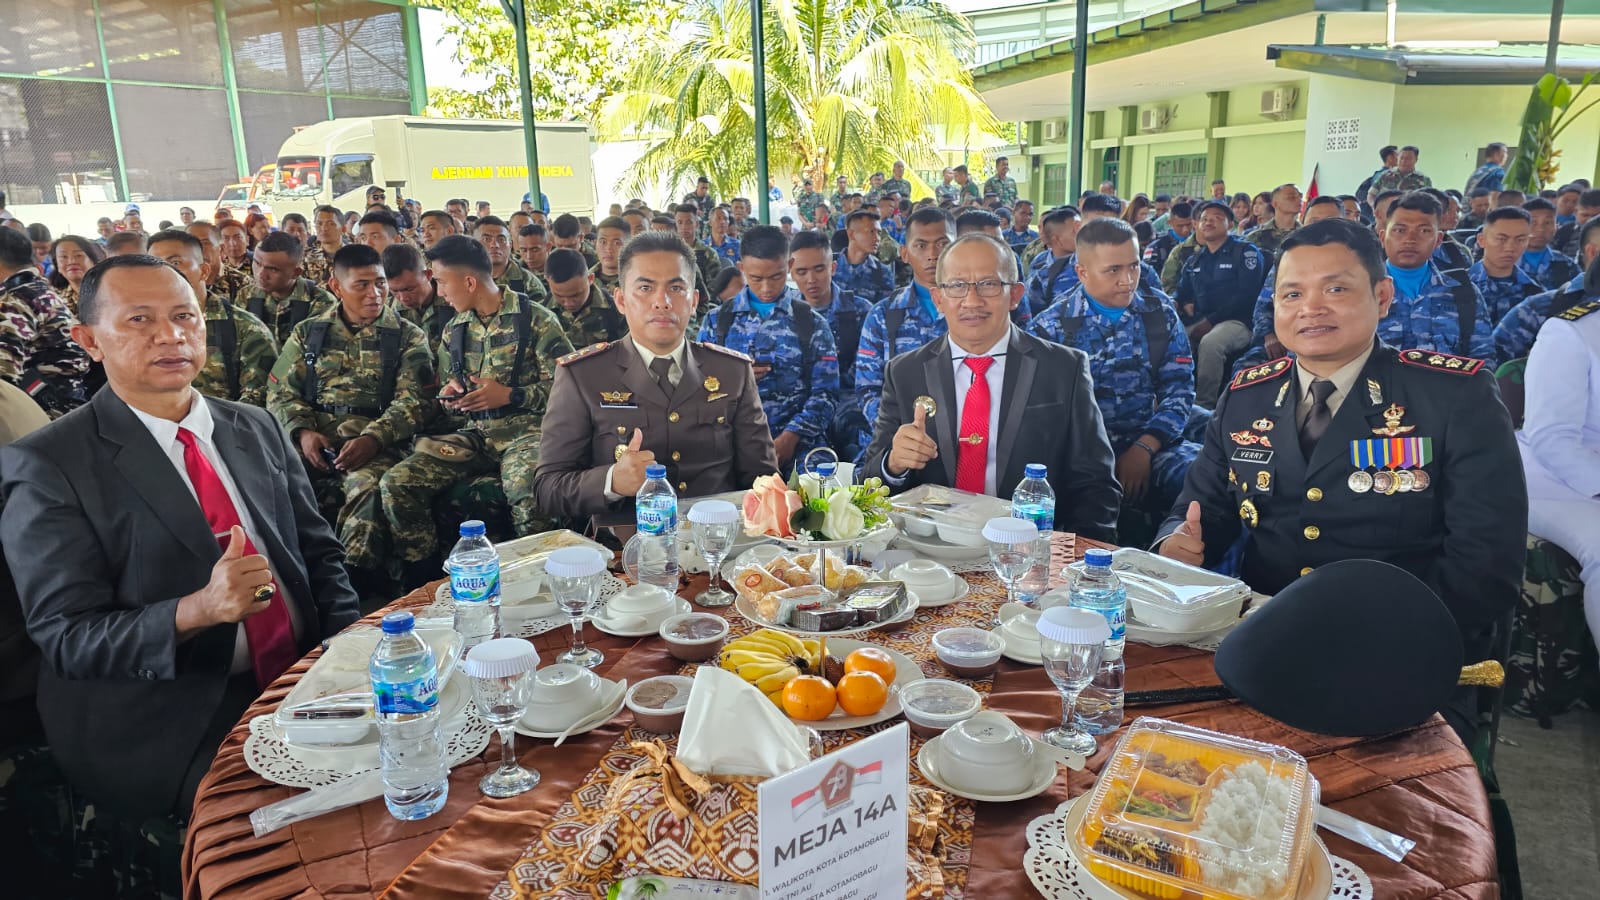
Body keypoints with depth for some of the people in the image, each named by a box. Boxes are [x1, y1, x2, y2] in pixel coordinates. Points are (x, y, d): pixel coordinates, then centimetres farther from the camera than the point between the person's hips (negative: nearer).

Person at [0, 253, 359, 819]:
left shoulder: (257, 428, 11)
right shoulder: (48, 466, -5)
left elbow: (318, 553, 14)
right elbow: (65, 636, -9)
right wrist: (200, 609, -27)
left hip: (304, 682, 5)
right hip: (169, 730, -5)